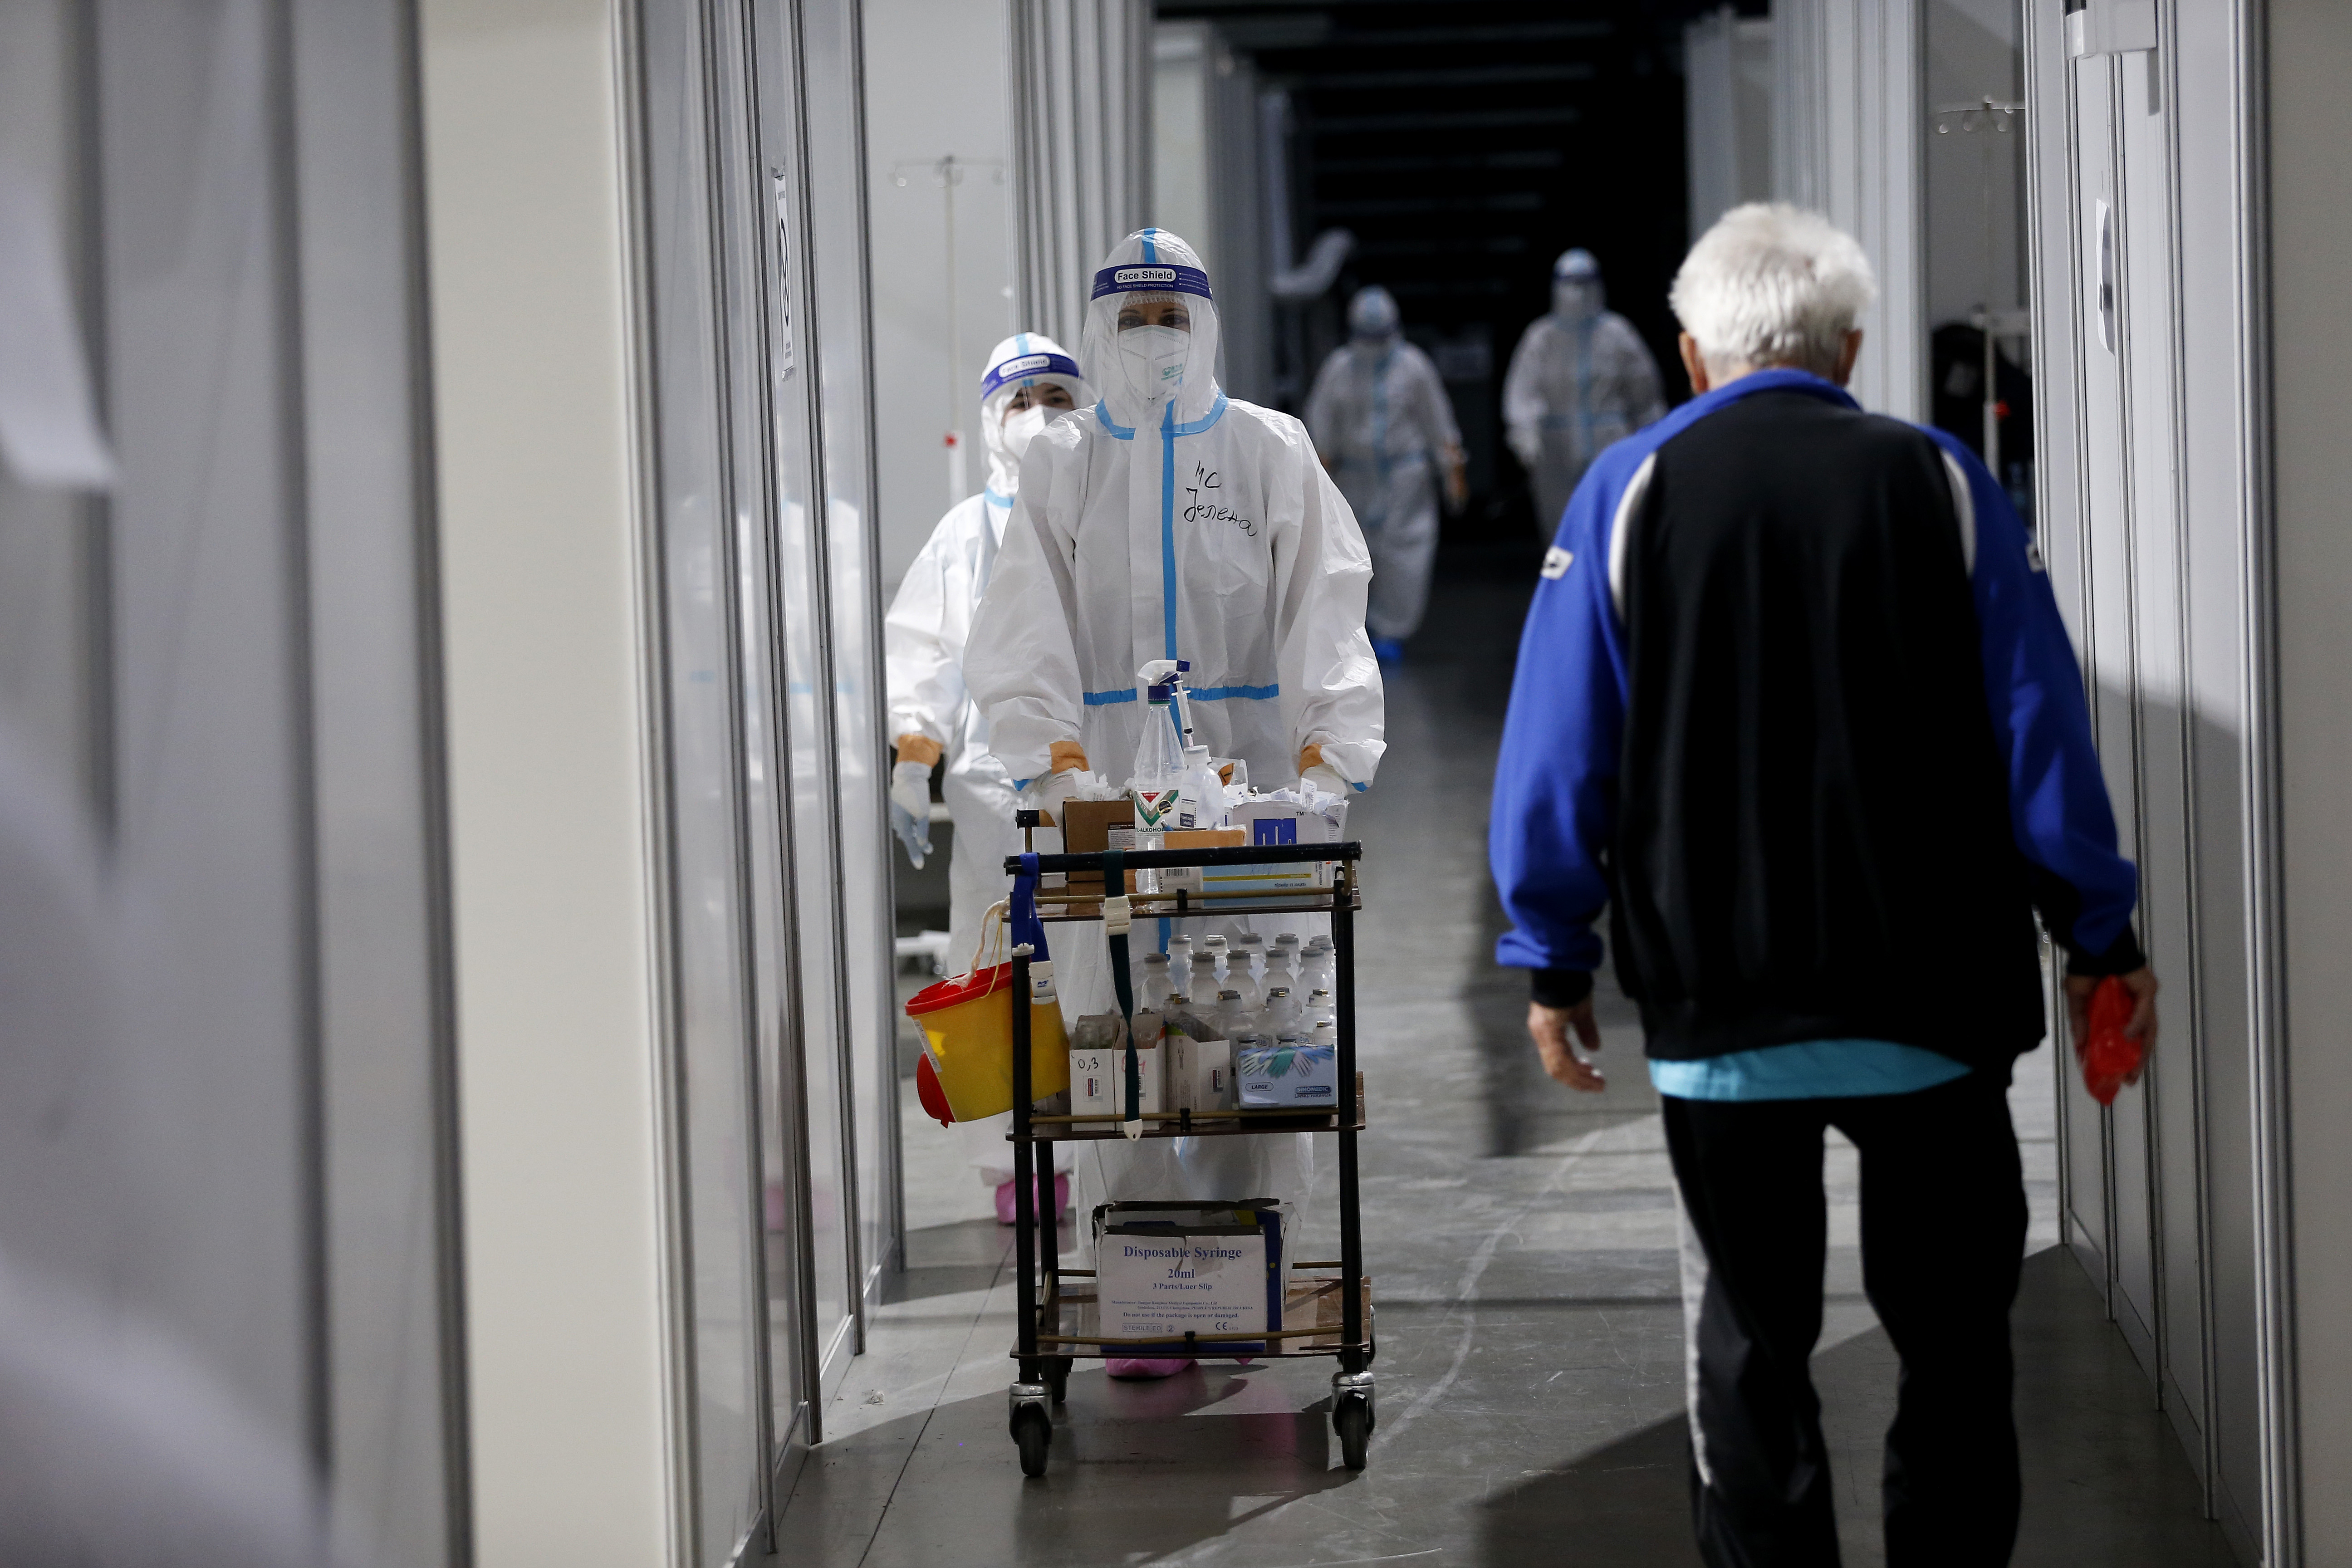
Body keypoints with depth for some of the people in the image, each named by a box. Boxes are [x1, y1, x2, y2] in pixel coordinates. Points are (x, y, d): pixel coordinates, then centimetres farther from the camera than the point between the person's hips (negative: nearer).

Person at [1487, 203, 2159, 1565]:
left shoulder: (1628, 493, 0)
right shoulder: (1945, 486, 0)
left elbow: (1557, 757, -1)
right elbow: (2041, 735, 0)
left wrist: (1554, 961, 8)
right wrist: (2100, 935, 10)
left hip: (1718, 1012, 0)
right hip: (1935, 1000, 0)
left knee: (1751, 1349, 9)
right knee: (1953, 1339, 11)